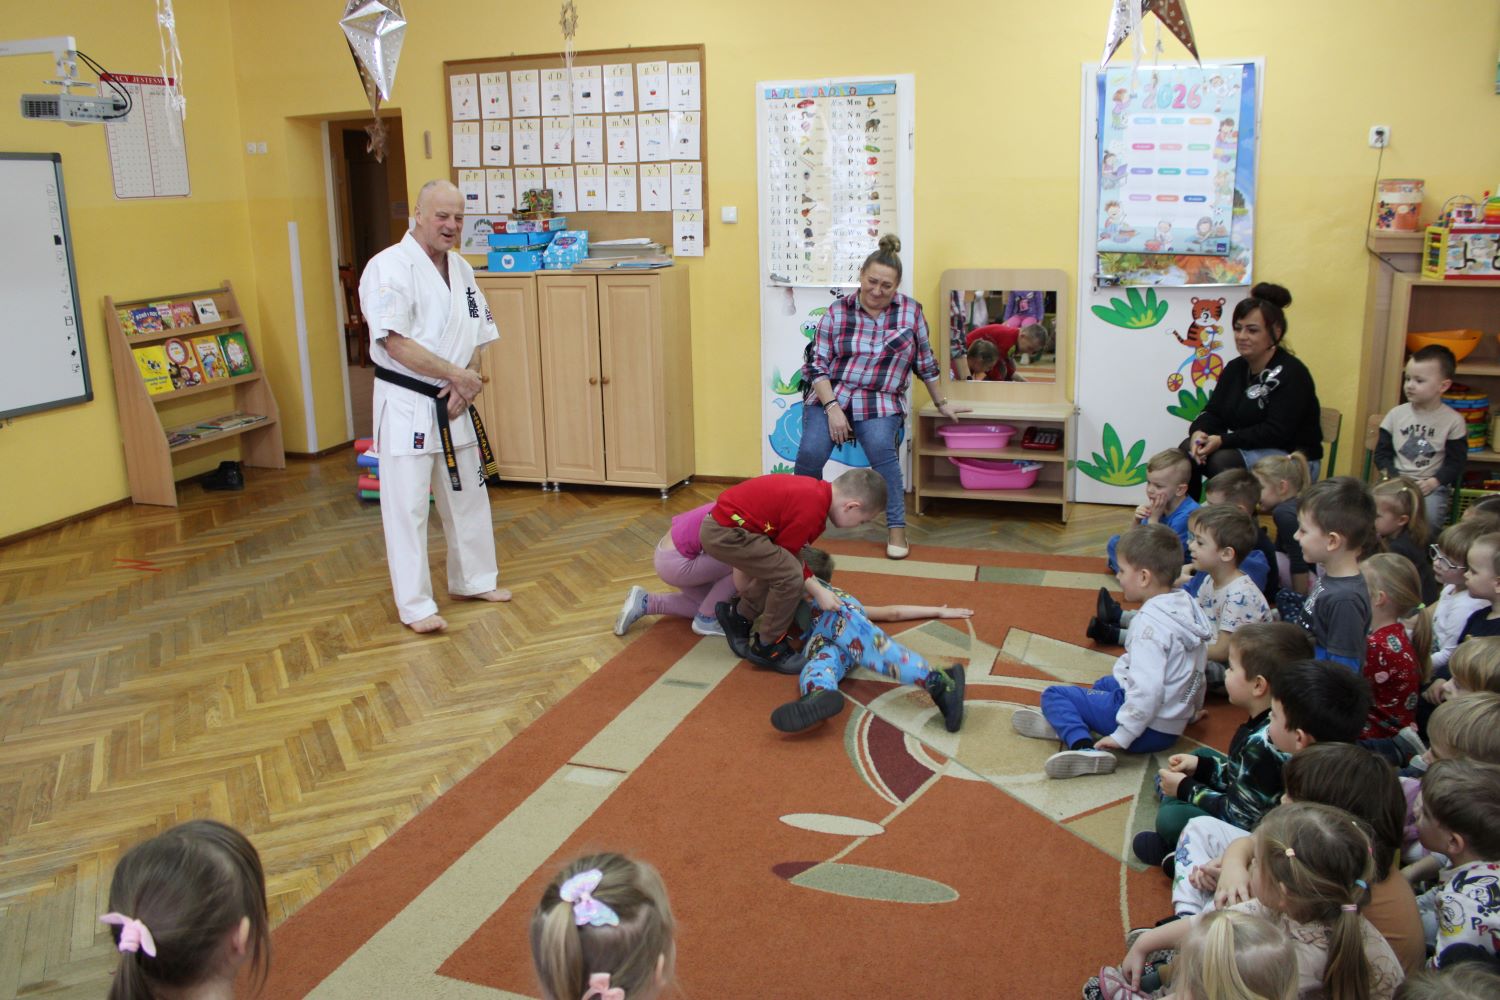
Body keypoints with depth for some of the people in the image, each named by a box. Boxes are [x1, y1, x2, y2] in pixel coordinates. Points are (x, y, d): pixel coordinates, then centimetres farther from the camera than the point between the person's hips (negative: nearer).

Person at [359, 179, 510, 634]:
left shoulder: (461, 268, 9)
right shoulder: (389, 267, -15)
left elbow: (476, 336, 11)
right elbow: (397, 344, -22)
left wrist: (466, 383, -7)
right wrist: (458, 375, -17)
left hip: (453, 404, 8)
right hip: (406, 405, -7)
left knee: (468, 495, 18)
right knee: (407, 507, -2)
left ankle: (474, 580, 35)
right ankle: (415, 605, 8)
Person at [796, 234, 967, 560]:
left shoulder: (910, 311, 4)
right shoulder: (837, 312, 1)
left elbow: (925, 361, 15)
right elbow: (818, 363, -2)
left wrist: (942, 403, 21)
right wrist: (832, 408, -14)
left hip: (880, 402, 0)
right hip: (831, 396, 0)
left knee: (881, 448, -31)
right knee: (810, 452, -24)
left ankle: (896, 529, -16)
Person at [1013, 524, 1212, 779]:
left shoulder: (1150, 622, -24)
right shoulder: (1187, 606, 3)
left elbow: (1147, 690, -31)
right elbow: (1198, 672, 15)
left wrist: (1123, 736, -24)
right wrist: (1192, 709, 30)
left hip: (1148, 728, -9)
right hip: (1173, 726, 9)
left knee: (1054, 695, -2)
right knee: (1106, 682, 33)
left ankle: (1084, 746, -25)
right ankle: (1067, 722, 14)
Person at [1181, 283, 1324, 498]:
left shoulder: (1292, 373, -14)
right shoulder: (1235, 368, 9)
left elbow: (1276, 432, -23)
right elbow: (1213, 413, 6)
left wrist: (1222, 440, -28)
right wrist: (1199, 432, -18)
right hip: (1248, 451, 7)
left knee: (1223, 459, -31)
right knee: (1187, 449, -13)